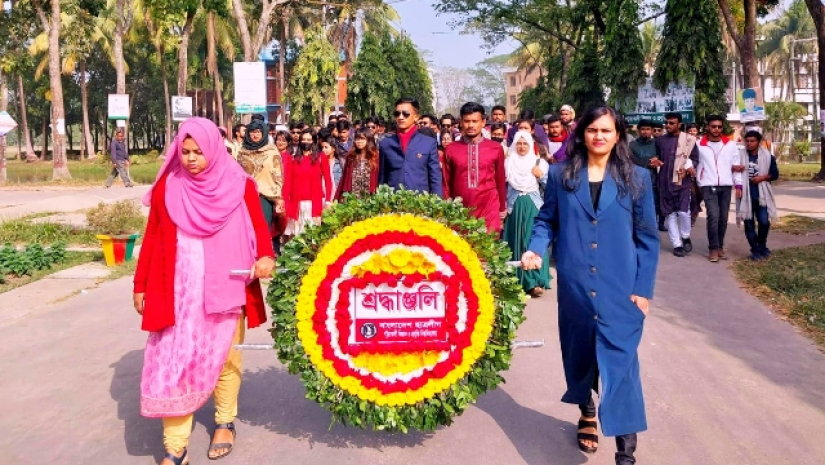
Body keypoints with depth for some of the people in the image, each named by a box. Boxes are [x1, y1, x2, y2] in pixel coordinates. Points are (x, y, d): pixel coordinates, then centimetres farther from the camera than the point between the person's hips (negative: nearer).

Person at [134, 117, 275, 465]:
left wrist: (265, 257, -26)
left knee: (224, 356, 14)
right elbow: (152, 239, 6)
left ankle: (225, 422, 36)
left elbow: (259, 226, -5)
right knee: (172, 362, -2)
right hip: (177, 290, 1)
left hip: (224, 288, 0)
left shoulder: (238, 186, -3)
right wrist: (141, 285, 7)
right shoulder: (167, 187, 1)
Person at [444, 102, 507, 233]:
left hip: (489, 212, 0)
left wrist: (502, 209, 16)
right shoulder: (451, 149, 4)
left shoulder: (496, 149, 3)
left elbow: (500, 181, 12)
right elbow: (447, 183, 11)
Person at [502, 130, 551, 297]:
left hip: (533, 207, -1)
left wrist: (541, 176, -12)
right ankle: (516, 281, 15)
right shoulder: (507, 163, 6)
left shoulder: (540, 163, 5)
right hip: (514, 207, 1)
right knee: (515, 242, 5)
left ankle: (535, 281, -6)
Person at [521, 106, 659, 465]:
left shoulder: (636, 178, 2)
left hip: (620, 289, -1)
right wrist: (535, 249, -13)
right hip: (574, 287, 2)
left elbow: (647, 237, 3)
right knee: (579, 355, 16)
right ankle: (587, 414, 42)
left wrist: (643, 289, -2)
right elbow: (547, 220, 8)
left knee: (620, 362, -7)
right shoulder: (560, 175, 4)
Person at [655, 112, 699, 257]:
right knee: (670, 213, 2)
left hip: (683, 180, -3)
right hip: (665, 182, 3)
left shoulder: (688, 139, 1)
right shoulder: (660, 140, 9)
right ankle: (677, 244, 9)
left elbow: (695, 159, 2)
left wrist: (687, 167, -15)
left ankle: (686, 238, 17)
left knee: (683, 211, -9)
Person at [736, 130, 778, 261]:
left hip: (762, 195, 0)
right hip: (746, 195, 0)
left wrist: (762, 177, -12)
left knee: (764, 222, -5)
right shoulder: (740, 156, 1)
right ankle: (755, 250, 14)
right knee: (749, 224, 2)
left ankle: (762, 245, 21)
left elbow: (775, 174, 6)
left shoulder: (767, 156, 1)